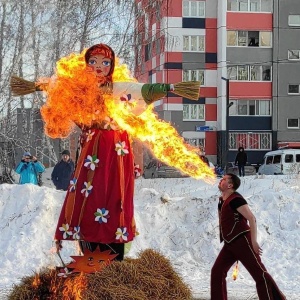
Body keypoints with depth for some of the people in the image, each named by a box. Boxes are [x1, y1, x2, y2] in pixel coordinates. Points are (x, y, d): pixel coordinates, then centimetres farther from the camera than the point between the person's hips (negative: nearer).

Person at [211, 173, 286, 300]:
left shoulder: (235, 199, -15)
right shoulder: (222, 200, 14)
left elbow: (252, 218, -21)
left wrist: (253, 241, -25)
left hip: (242, 242, -9)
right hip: (230, 244, 9)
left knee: (260, 274, -6)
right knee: (217, 272, 1)